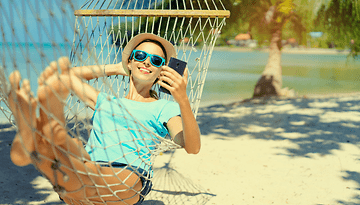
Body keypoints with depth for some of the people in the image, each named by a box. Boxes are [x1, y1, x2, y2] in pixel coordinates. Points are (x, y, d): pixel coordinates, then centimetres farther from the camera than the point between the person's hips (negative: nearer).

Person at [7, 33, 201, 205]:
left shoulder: (164, 109, 19)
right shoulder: (106, 102, 33)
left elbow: (192, 147, 0)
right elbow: (68, 74, 43)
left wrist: (183, 100, -17)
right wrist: (114, 68, 40)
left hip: (130, 180, -3)